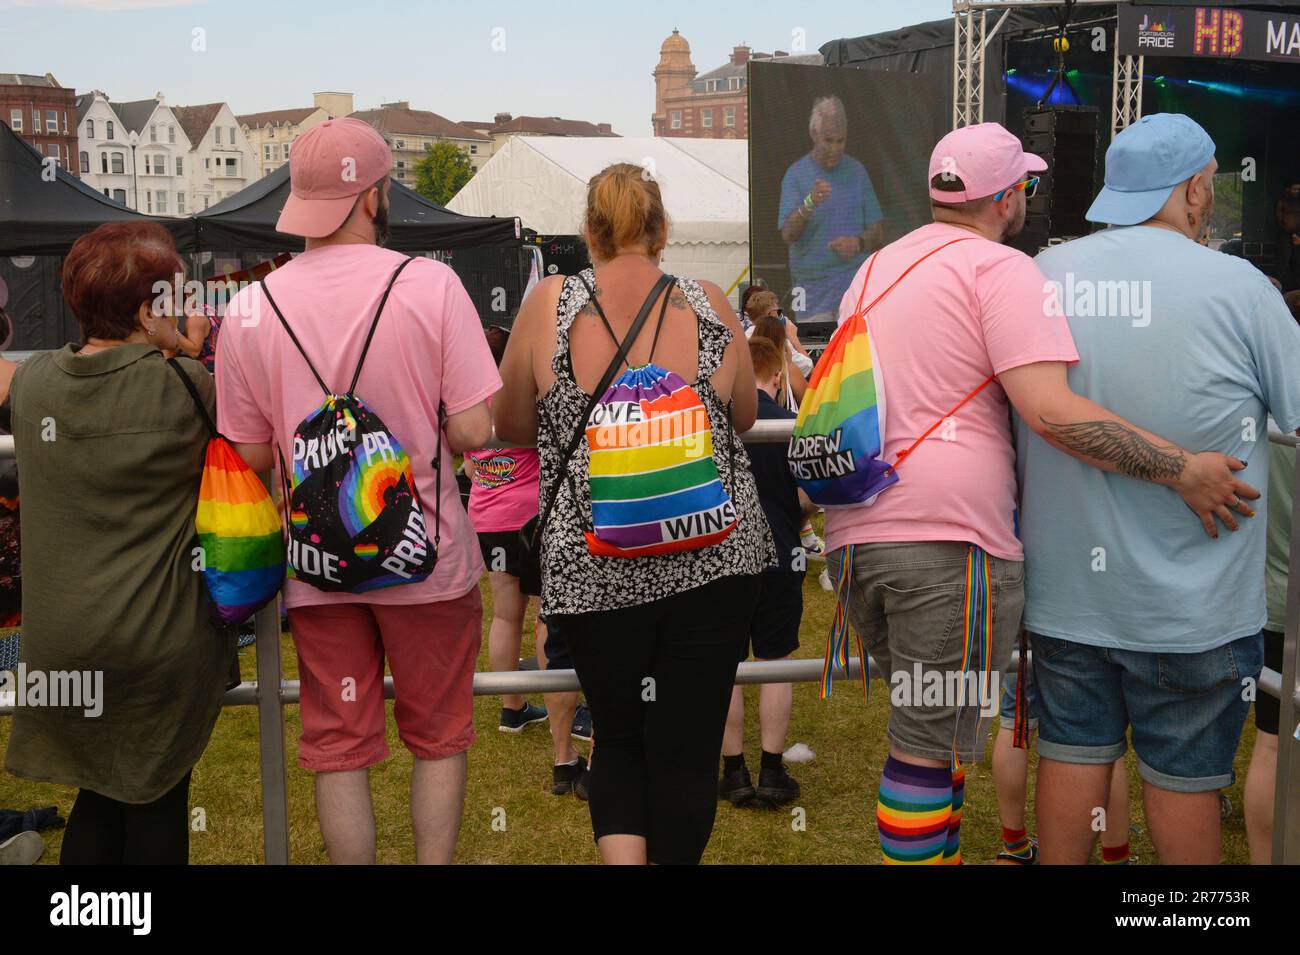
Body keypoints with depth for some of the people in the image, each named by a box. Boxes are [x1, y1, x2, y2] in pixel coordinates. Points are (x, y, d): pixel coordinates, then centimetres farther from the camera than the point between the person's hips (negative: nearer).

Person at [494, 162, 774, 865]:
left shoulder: (548, 305, -4)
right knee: (689, 745, 9)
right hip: (713, 552, 0)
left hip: (592, 561, 0)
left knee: (618, 738, 17)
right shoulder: (708, 306, -2)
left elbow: (510, 427, 6)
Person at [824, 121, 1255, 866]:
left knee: (924, 725, 20)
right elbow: (1050, 409, -18)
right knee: (928, 747, -2)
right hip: (949, 532, -8)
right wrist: (1185, 471, -12)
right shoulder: (1002, 268, -5)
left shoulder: (875, 268, 20)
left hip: (854, 531, 8)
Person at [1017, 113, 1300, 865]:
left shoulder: (1041, 277, -2)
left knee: (1073, 750, 14)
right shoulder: (1236, 288, -14)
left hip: (1065, 585, 4)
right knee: (1185, 773, 10)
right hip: (1190, 602, -3)